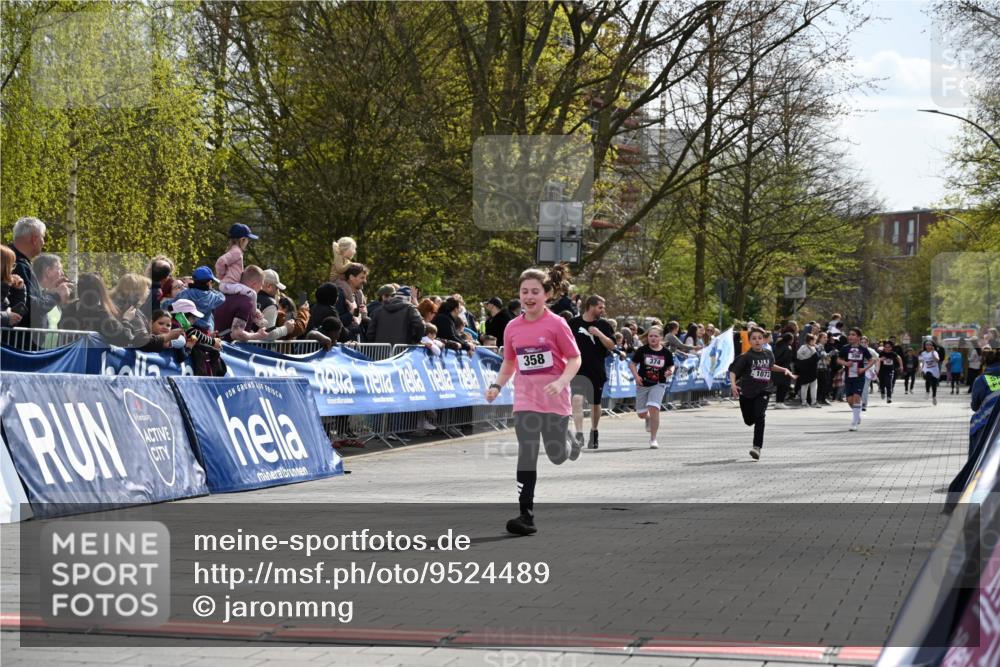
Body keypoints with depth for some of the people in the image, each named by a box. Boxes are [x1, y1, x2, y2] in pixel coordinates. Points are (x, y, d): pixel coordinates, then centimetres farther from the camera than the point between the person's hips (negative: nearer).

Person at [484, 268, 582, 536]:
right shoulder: (512, 327, 3)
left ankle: (570, 445, 41)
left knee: (557, 455, 3)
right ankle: (526, 516, -6)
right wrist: (497, 386, 0)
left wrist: (561, 382, -23)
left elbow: (575, 360, -6)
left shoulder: (557, 324, -9)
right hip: (525, 400, 2)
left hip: (555, 400, -2)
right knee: (526, 456, -7)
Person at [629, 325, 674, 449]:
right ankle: (648, 418, 50)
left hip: (658, 384, -1)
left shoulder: (666, 353, -4)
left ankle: (653, 439, -8)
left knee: (653, 408, -20)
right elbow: (632, 364, 1)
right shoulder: (642, 350, -6)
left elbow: (671, 366, 9)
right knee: (641, 414, 8)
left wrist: (670, 371, -14)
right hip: (643, 384, 2)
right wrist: (636, 376, -15)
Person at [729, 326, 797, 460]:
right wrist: (733, 385, -29)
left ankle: (757, 447, -19)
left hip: (763, 390, 1)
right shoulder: (746, 357, -8)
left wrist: (784, 370, 15)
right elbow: (733, 371, -12)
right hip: (746, 390, -1)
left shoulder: (769, 354, 5)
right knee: (749, 421, 8)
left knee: (759, 417, -19)